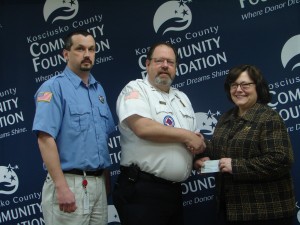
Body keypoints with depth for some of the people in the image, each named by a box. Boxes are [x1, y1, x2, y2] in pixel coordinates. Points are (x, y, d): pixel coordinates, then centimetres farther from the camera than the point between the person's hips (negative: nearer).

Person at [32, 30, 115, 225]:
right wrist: (61, 187, -23)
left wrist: (105, 181, 15)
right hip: (69, 183, -7)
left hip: (98, 183, 7)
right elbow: (45, 139, -17)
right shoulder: (54, 87, -8)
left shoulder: (99, 90, 13)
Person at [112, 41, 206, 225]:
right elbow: (143, 128, -21)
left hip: (174, 190, 7)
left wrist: (199, 145, -3)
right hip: (142, 190, -7)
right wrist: (186, 136, -11)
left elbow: (195, 139, 23)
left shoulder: (182, 97, 19)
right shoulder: (136, 89, -4)